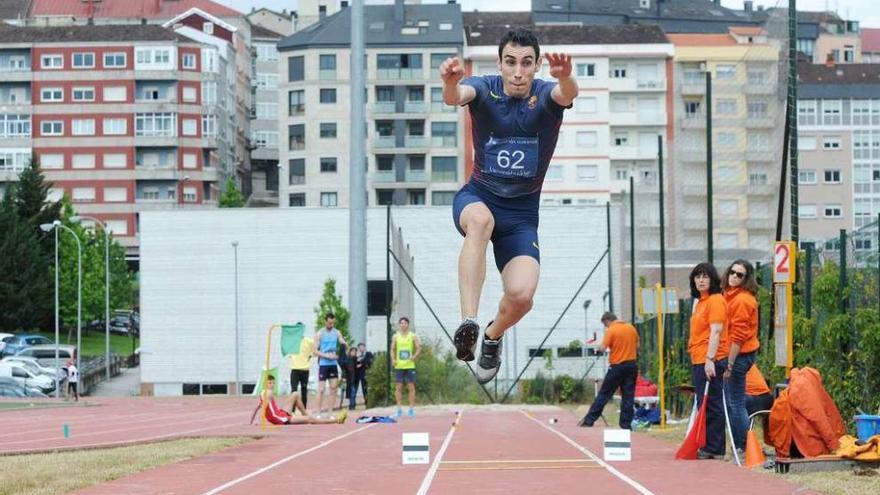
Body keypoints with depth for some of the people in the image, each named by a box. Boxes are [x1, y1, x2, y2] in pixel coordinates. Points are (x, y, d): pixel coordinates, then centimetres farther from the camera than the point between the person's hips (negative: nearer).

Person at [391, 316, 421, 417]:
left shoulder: (413, 336, 2)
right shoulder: (396, 336, 7)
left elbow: (419, 348, 1)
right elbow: (392, 349, 10)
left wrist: (414, 356, -16)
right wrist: (393, 359, -6)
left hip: (410, 365, -1)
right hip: (399, 366, 1)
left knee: (411, 387, 0)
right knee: (398, 387, 0)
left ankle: (412, 408, 4)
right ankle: (399, 409, 3)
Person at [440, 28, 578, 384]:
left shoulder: (545, 95, -11)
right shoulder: (484, 89, -10)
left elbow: (567, 94, -36)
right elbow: (456, 96, -34)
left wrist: (565, 77, -61)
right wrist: (451, 83, -59)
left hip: (522, 211, 1)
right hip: (477, 196, -1)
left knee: (521, 295, -19)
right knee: (481, 219, -39)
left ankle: (493, 336, 17)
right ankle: (468, 324, -43)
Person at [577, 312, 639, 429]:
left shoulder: (611, 330, -9)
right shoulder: (632, 328, 7)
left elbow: (602, 348, -14)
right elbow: (637, 347, 13)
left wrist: (599, 347, 6)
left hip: (617, 366, -4)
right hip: (631, 365, 4)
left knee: (604, 394, 2)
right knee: (628, 396, 6)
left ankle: (589, 420, 4)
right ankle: (626, 424, 4)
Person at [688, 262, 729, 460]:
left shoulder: (715, 300, -9)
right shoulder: (700, 301, 20)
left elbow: (716, 331, -17)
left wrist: (710, 359, -23)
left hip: (710, 362, -10)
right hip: (698, 361, 10)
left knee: (711, 406, -8)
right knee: (703, 405, 12)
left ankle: (714, 449, -6)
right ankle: (707, 447, 17)